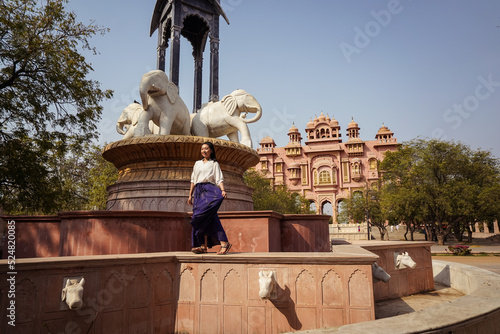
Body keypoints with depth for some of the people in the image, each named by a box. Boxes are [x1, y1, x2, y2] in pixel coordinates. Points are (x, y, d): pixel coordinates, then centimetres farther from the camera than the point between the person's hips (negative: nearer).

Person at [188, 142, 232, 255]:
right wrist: (190, 195, 18)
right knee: (207, 218, -3)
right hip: (198, 191, 4)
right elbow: (193, 180, 24)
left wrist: (223, 190, -17)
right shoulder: (197, 163, 24)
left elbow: (219, 179, 1)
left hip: (209, 190, -4)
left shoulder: (214, 164, 12)